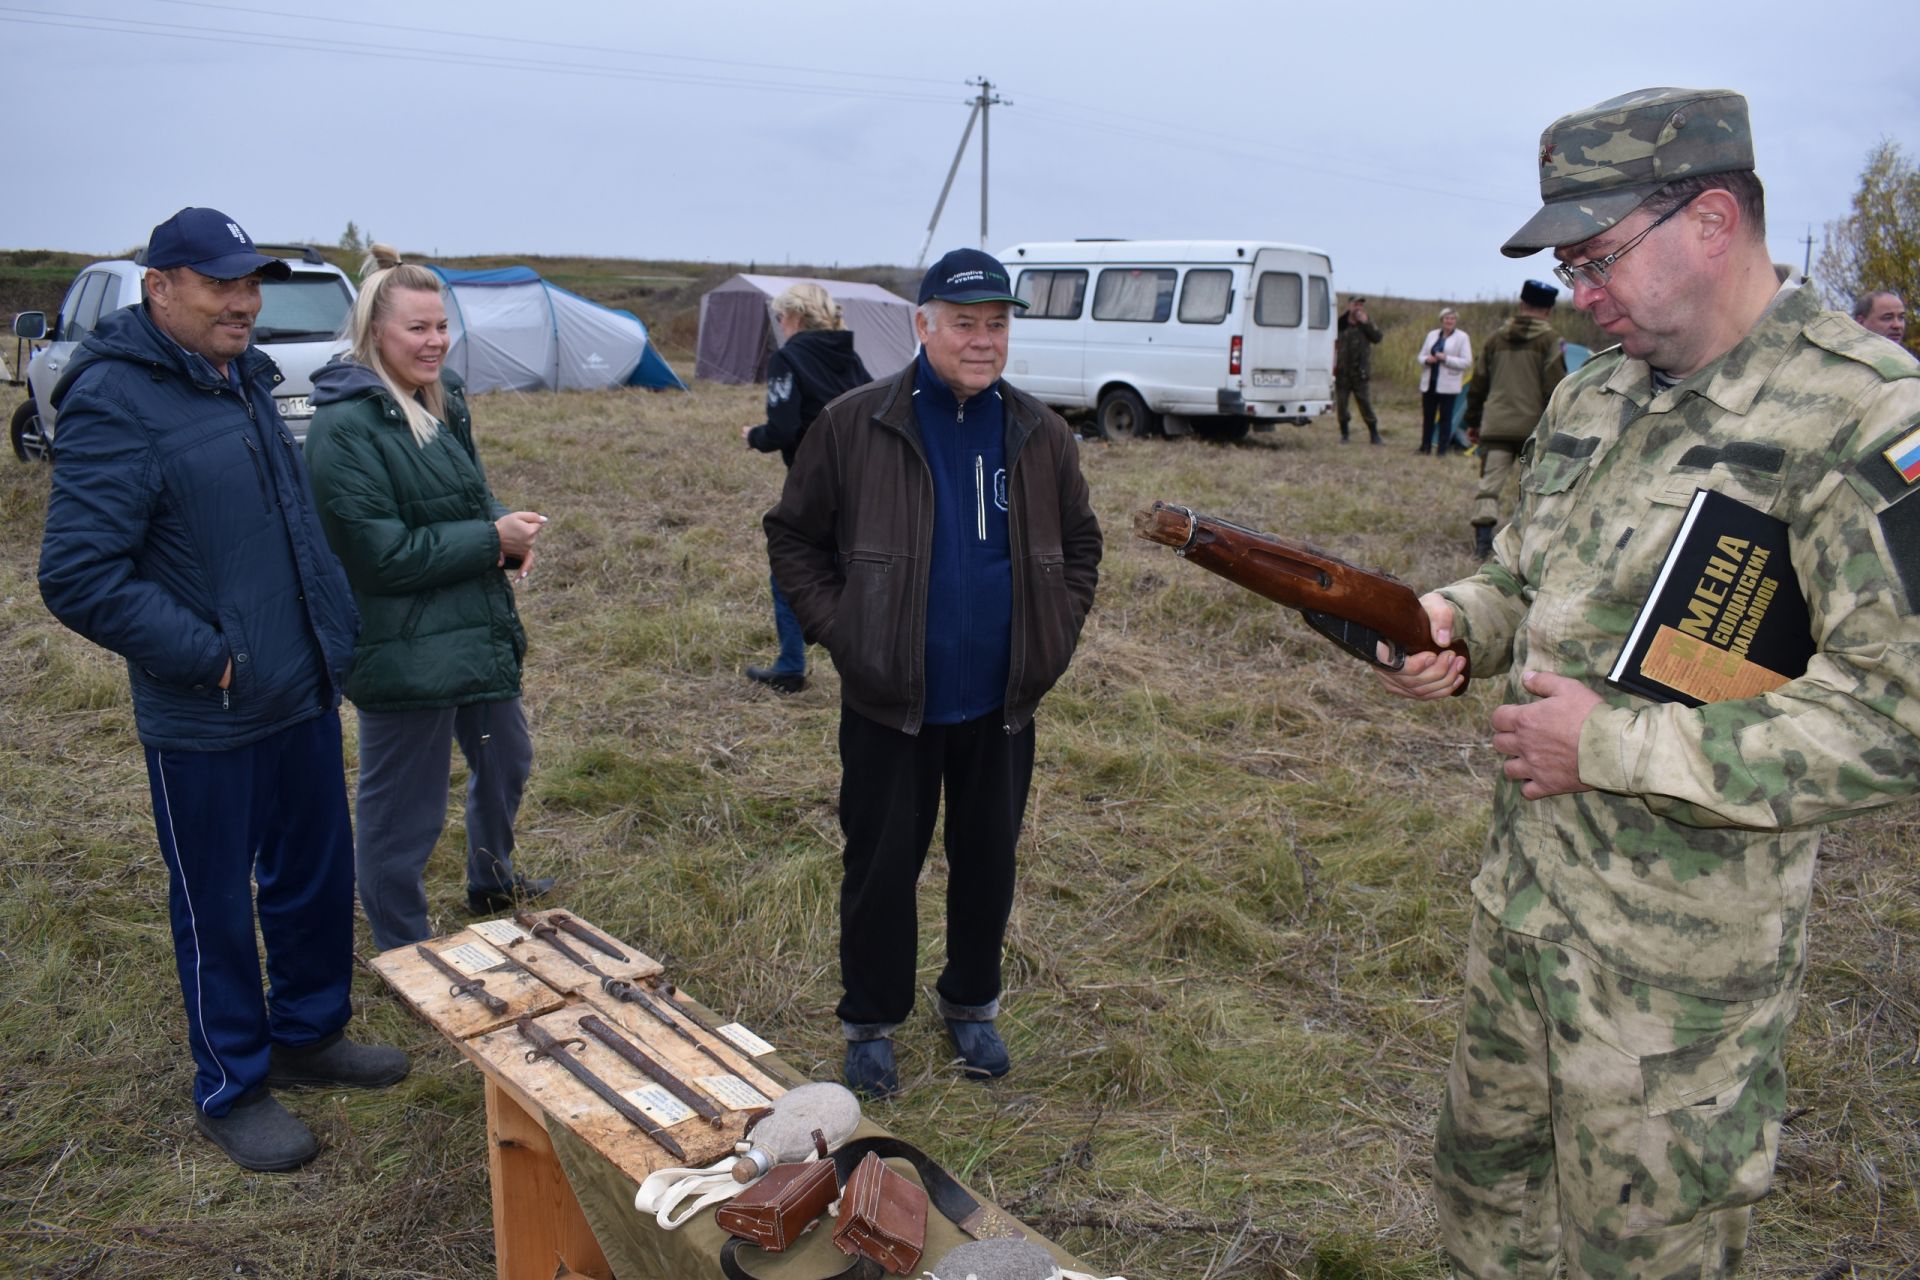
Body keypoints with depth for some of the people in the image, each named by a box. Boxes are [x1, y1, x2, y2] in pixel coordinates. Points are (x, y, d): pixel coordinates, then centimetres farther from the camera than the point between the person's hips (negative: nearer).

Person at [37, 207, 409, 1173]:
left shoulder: (244, 382, 8)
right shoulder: (115, 404, -18)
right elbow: (77, 578, -22)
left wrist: (330, 633, 11)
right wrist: (211, 658, -20)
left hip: (302, 697, 8)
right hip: (205, 727, -8)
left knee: (316, 878, 19)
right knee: (217, 909, 9)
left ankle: (309, 1033, 40)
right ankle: (232, 1089, 27)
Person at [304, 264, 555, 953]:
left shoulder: (443, 401, 8)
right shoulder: (345, 426, -19)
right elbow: (382, 555, -22)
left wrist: (505, 532, -4)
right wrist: (491, 538, -19)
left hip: (479, 631, 9)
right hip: (403, 650, -9)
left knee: (505, 762, 26)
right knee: (404, 810, 5)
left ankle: (492, 882, 52)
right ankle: (405, 953, 26)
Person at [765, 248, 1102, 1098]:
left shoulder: (1040, 436, 2)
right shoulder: (854, 426, -8)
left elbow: (1079, 544, 14)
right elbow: (793, 536, 0)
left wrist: (1056, 635, 3)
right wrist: (838, 630, -8)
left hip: (1000, 707, 3)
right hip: (888, 706, -3)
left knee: (988, 862, 16)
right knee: (880, 867, 9)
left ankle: (971, 1004, 38)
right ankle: (870, 1022, 30)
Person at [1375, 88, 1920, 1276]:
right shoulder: (1592, 396, 6)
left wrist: (1611, 747, -22)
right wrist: (1452, 623, -6)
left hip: (1679, 953, -7)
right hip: (1523, 897, 7)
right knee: (1486, 1174, 23)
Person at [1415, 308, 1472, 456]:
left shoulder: (1462, 337, -3)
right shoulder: (1432, 335, 11)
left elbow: (1467, 362, -9)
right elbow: (1421, 356, 15)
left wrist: (1446, 358, -18)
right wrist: (1426, 359, -9)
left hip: (1447, 385, -4)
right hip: (1429, 383, 4)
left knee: (1445, 418, -2)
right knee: (1427, 416, 10)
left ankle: (1442, 449, 3)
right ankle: (1425, 446, 19)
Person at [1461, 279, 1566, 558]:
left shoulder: (1497, 339, 9)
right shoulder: (1549, 340, -3)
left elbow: (1478, 385, 13)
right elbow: (1555, 389, -9)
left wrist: (1473, 421, 21)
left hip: (1496, 426, 2)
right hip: (1534, 426, -2)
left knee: (1489, 482, -2)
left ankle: (1482, 538, -16)